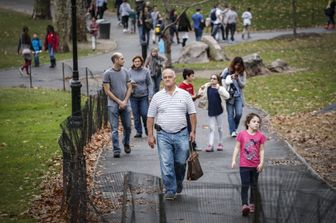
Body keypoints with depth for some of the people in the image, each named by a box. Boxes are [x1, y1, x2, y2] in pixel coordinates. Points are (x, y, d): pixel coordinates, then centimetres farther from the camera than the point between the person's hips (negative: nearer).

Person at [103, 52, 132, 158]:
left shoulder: (125, 72, 8)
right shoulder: (108, 73, -5)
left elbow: (129, 87, 10)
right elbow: (107, 91, -6)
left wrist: (125, 101, -4)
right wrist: (119, 102, -10)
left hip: (125, 104, 4)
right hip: (113, 105, -4)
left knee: (127, 127, 8)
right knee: (114, 129, -3)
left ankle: (126, 144, 31)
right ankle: (116, 150, -1)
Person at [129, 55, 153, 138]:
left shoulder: (145, 71, -2)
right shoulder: (130, 71, 1)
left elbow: (150, 84, 1)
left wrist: (150, 95, -6)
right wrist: (130, 83, -13)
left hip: (144, 96, -1)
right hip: (134, 96, 1)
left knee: (144, 114, -6)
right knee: (136, 115, 3)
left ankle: (147, 128, 19)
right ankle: (138, 131, 14)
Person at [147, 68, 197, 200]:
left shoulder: (184, 95, 5)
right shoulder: (157, 97, 4)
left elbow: (192, 114, 7)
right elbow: (150, 117, 4)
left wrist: (193, 131, 0)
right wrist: (150, 135, -1)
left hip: (181, 134, 0)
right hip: (163, 135, 0)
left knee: (181, 162, 6)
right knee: (166, 164, -5)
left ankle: (179, 182, 33)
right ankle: (170, 190, 1)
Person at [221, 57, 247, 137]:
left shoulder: (242, 73, 5)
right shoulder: (227, 71, -1)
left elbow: (243, 85, 2)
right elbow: (222, 81, 3)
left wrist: (238, 79, -13)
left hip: (238, 95, 2)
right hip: (229, 95, -2)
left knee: (239, 113, -6)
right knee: (230, 114, -1)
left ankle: (234, 128, 18)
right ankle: (232, 131, 4)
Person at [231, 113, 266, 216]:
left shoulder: (260, 136, -1)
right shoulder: (242, 134, -4)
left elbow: (261, 150, 1)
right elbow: (237, 148, 0)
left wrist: (261, 163, -6)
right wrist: (233, 160, -5)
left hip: (255, 166, 2)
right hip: (244, 165, -2)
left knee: (254, 185, 12)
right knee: (245, 185, -7)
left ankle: (252, 204, 25)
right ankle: (244, 205, -12)